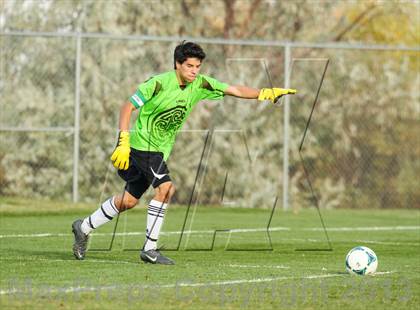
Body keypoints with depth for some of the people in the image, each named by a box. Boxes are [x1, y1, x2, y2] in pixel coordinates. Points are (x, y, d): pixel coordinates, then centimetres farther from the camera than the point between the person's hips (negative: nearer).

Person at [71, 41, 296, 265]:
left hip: (160, 150, 7)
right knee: (165, 188, -23)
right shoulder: (159, 83, -19)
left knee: (128, 201, 14)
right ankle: (150, 248, -17)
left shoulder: (200, 84, -3)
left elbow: (234, 90, -4)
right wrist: (123, 142, -23)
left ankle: (84, 227, 31)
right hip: (141, 143, -7)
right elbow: (128, 108, -15)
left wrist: (264, 93, -19)